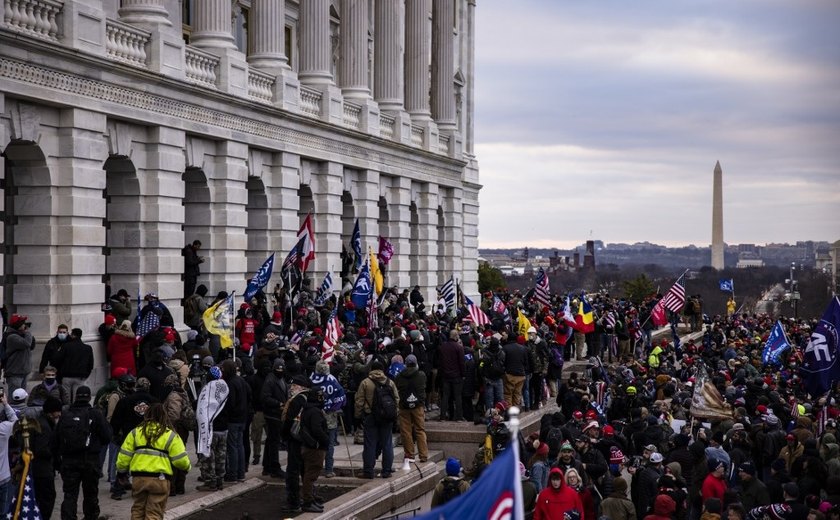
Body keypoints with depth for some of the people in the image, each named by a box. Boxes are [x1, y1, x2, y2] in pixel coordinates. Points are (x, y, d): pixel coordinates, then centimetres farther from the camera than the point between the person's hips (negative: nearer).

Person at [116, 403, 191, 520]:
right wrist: (186, 467, 17)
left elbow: (124, 455, 7)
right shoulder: (170, 435, 0)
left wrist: (122, 470, 23)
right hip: (160, 479, -2)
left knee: (138, 510, 19)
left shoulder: (136, 432, 7)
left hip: (138, 477, 2)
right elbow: (180, 459, -4)